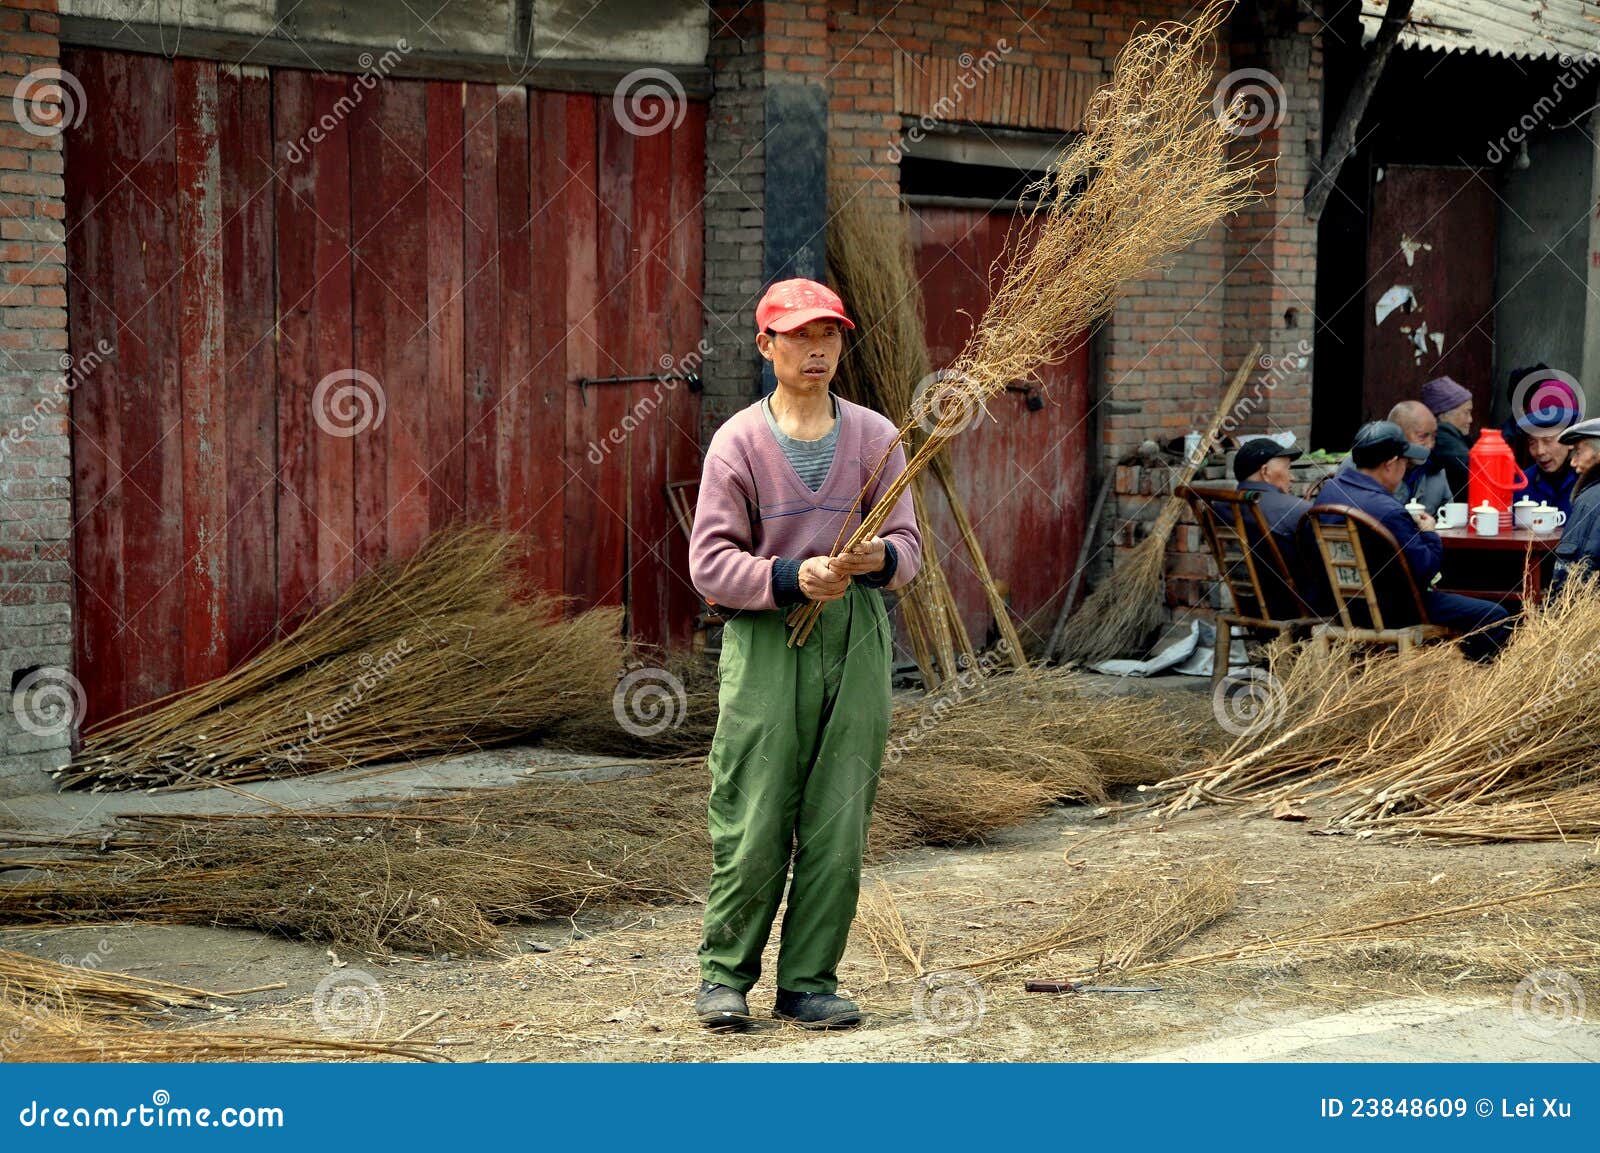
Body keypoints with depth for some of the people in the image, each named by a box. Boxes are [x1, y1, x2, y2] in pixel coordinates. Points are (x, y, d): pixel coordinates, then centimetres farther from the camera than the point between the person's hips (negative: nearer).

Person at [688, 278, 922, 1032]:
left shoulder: (875, 436, 10)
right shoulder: (738, 441, 1)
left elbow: (907, 546, 5)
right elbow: (710, 562, -5)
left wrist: (878, 559, -18)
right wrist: (791, 577, -20)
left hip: (858, 635, 3)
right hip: (765, 637, -3)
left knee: (839, 823, 2)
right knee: (752, 823, -4)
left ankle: (809, 983, 13)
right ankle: (724, 975, 13)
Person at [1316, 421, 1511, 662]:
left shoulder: (1328, 490, 0)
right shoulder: (1389, 512, -28)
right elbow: (1424, 570, -23)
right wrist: (1429, 534, -5)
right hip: (1388, 611, -10)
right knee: (1495, 618, -7)